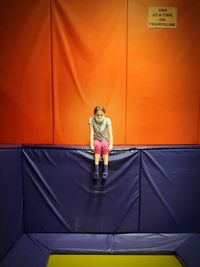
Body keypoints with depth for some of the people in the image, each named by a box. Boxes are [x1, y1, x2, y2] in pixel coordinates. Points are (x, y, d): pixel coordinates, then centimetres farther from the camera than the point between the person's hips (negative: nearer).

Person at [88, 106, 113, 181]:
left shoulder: (107, 120, -17)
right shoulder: (91, 120, -16)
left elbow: (110, 133, -20)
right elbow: (91, 133, -18)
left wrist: (111, 145, -29)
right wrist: (91, 145, -26)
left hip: (104, 139, 0)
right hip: (96, 140, 0)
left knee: (104, 145, -33)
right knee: (97, 146, -33)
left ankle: (106, 169, -32)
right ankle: (96, 169, -33)